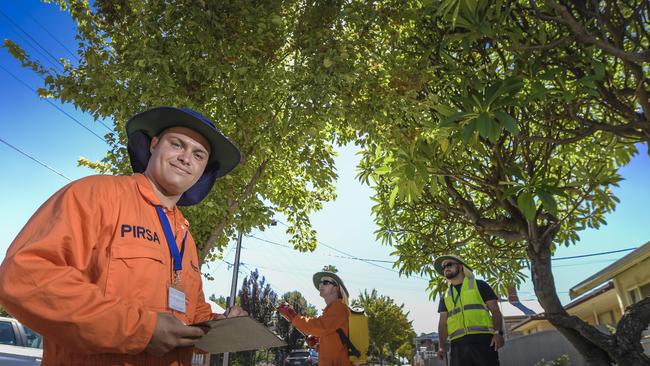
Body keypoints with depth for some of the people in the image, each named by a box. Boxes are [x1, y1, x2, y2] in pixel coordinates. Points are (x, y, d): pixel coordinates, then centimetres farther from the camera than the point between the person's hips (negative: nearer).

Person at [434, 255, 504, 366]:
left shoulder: (479, 285, 10)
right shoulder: (445, 296, 20)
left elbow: (495, 310, 4)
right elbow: (443, 322, 16)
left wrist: (498, 333, -10)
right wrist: (442, 346, 6)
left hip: (482, 339, -3)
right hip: (458, 344, 3)